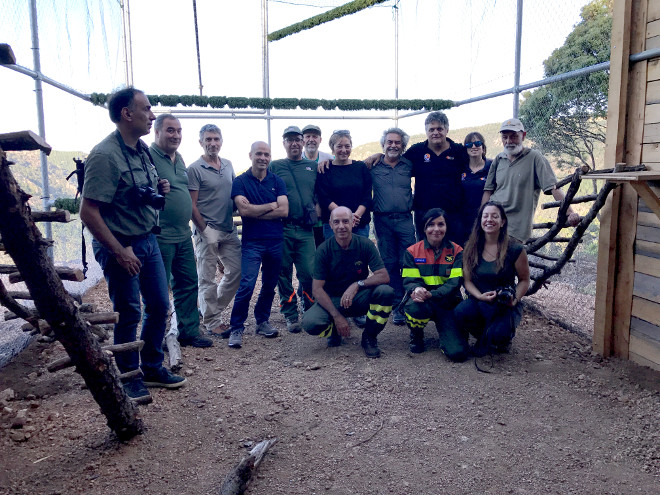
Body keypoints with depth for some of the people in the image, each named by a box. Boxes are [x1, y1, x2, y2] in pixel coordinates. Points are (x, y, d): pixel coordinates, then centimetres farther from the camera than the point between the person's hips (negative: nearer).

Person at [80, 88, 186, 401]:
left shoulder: (142, 150, 8)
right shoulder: (105, 155, -19)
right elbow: (88, 212, -22)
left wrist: (159, 190, 1)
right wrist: (119, 251, -20)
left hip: (148, 240, 8)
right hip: (120, 246, -8)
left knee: (159, 305, 13)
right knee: (129, 314, 4)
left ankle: (153, 368, 30)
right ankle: (129, 378, 22)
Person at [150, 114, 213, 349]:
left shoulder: (179, 158, 16)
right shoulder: (148, 156, -11)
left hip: (183, 235, 9)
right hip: (160, 238, -8)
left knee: (188, 284, 14)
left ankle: (189, 332, 25)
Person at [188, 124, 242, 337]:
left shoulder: (228, 165, 12)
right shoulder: (195, 169, -7)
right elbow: (191, 205, -9)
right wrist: (205, 231, -10)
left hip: (229, 230, 7)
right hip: (207, 231, -6)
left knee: (237, 270, 8)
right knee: (207, 278, 1)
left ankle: (210, 309, 25)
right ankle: (212, 322, 13)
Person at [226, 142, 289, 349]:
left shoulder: (277, 181, 9)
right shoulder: (240, 181, 1)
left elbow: (284, 211, -4)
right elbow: (244, 210, -13)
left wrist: (255, 212, -9)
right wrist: (271, 205, -5)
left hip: (276, 241, 4)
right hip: (252, 242, -3)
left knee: (270, 285, 11)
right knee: (247, 285, -14)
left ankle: (262, 321, 28)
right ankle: (236, 329, -3)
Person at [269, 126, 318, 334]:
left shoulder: (313, 167, 15)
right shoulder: (274, 166, 8)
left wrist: (316, 213, 5)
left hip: (306, 229, 1)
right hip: (283, 229, -1)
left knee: (309, 272, -3)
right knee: (284, 273, 3)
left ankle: (309, 309, 18)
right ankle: (290, 314, 15)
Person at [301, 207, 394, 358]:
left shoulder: (365, 244, -9)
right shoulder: (324, 250, -11)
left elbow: (384, 276, -14)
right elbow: (317, 289, -13)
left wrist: (357, 284, -31)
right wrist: (337, 316, -24)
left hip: (359, 298, 1)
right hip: (332, 300, -1)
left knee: (385, 291, -29)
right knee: (310, 323, -29)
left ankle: (369, 337, -5)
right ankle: (334, 331, 9)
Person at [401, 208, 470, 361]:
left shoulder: (456, 251, 1)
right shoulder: (412, 251, 3)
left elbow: (455, 282, -9)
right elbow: (409, 280, -3)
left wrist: (431, 294, -27)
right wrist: (416, 289, -30)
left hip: (447, 304, 0)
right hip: (422, 301, 1)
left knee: (458, 353, -19)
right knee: (415, 307, -39)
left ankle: (446, 333, 19)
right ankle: (416, 336, -2)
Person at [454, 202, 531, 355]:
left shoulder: (515, 249, -8)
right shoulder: (471, 248, 0)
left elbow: (524, 280, 2)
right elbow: (468, 280, 2)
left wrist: (514, 300, -16)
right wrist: (481, 296, -17)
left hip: (505, 306, -2)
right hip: (479, 301, 3)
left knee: (498, 335, -32)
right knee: (460, 313, -31)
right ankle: (484, 336, 4)